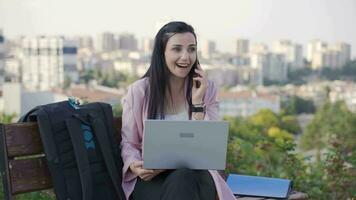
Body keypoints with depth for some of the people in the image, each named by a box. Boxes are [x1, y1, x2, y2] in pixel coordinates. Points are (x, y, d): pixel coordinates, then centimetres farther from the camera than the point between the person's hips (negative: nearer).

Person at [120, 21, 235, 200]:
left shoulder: (206, 89, 5)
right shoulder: (139, 91, 1)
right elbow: (128, 142, 5)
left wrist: (197, 103, -12)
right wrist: (134, 166, -17)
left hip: (194, 175, 1)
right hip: (151, 177, -1)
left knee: (183, 179, -35)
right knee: (179, 182, -35)